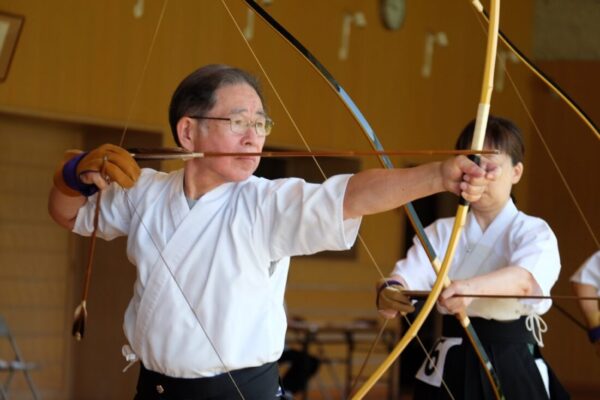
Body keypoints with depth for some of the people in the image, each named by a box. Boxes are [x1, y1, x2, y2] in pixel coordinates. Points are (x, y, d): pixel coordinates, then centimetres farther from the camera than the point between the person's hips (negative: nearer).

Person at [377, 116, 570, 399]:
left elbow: (525, 279, -25)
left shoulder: (533, 232, -3)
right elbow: (407, 276, -8)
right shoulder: (441, 232, 8)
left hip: (513, 368, -3)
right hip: (450, 367, 3)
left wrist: (472, 287, -44)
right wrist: (390, 294, -33)